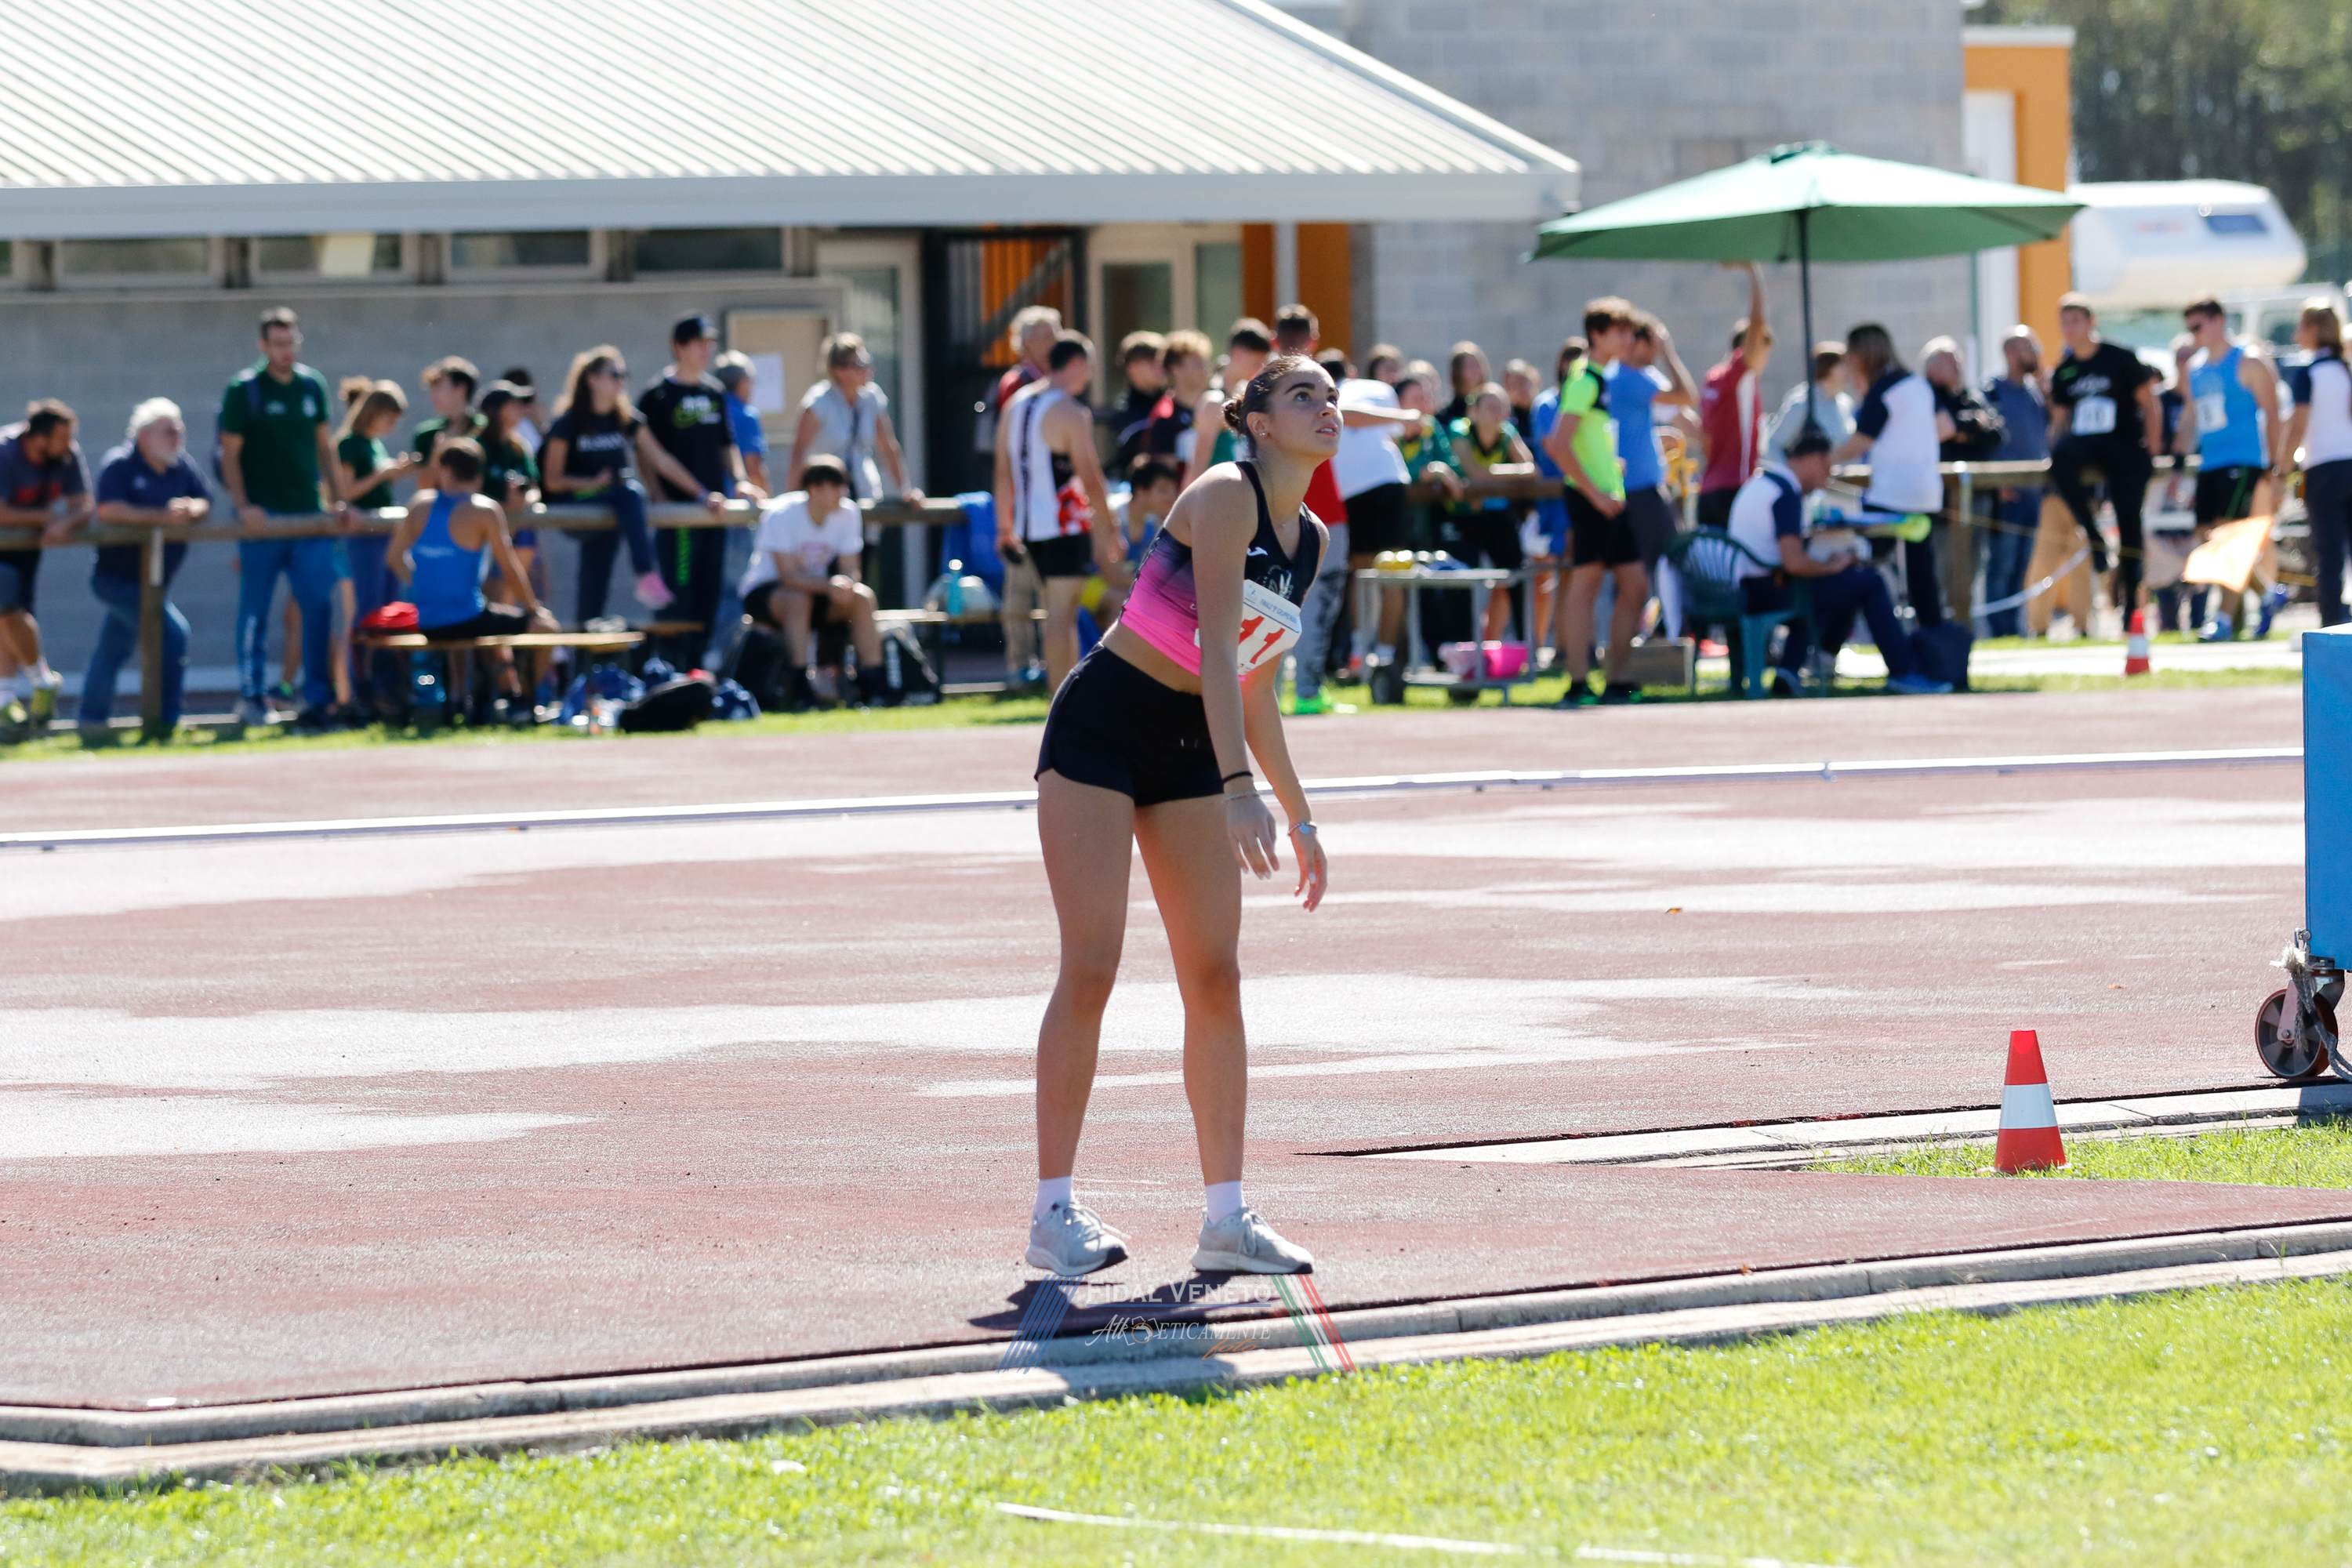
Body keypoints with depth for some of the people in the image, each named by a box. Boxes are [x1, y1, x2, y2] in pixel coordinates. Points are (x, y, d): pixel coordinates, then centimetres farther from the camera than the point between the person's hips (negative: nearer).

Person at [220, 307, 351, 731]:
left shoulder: (311, 386, 10)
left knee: (319, 608, 0)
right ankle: (251, 696, 8)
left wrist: (338, 500, 10)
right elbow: (230, 454, -4)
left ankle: (317, 698, 4)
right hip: (264, 517, -4)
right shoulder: (244, 389, -3)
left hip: (309, 516, 4)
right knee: (255, 612, 1)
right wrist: (243, 506, -15)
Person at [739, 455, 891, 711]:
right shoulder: (781, 515, -22)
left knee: (863, 596, -22)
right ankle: (799, 690, -39)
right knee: (799, 600, -38)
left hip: (818, 588, 5)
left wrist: (844, 583, -33)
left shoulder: (848, 514, -8)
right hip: (764, 592, -5)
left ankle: (872, 686, -22)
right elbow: (788, 576, -27)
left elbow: (850, 570, -8)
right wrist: (828, 586, -43)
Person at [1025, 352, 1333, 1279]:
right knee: (1091, 966, -11)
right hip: (1099, 730, -7)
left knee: (1216, 976, 0)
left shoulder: (1310, 538, 9)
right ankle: (1053, 1211, -6)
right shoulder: (1226, 498, -15)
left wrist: (1299, 817, 19)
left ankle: (1226, 1218, 2)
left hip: (1189, 748, 7)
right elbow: (1216, 644, -25)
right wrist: (1238, 786, -34)